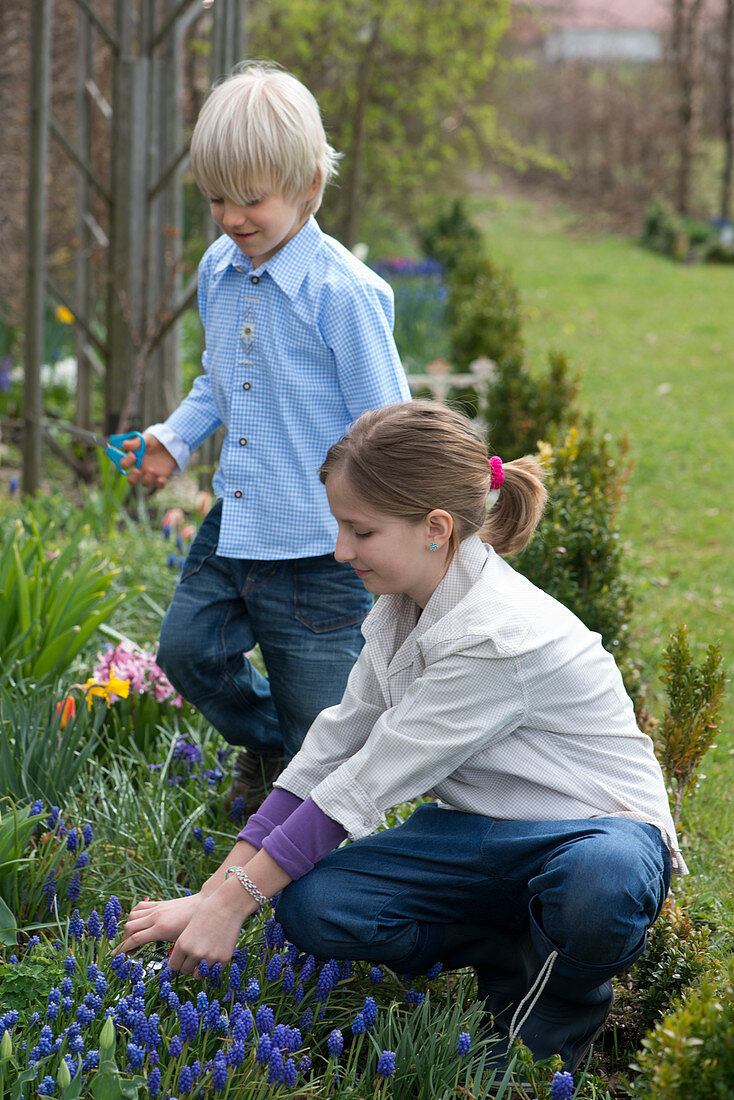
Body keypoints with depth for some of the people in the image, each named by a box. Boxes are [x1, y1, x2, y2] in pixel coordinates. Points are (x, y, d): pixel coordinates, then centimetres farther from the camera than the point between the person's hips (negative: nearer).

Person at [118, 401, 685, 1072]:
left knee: (596, 890, -44)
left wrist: (234, 900, -17)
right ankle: (514, 963, 0)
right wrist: (211, 895, -2)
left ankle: (563, 1001, -8)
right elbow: (331, 752, 3)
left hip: (598, 828, -7)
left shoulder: (497, 637, -28)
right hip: (480, 831, 7)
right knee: (310, 905, -19)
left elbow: (365, 785, -24)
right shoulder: (402, 610, 0)